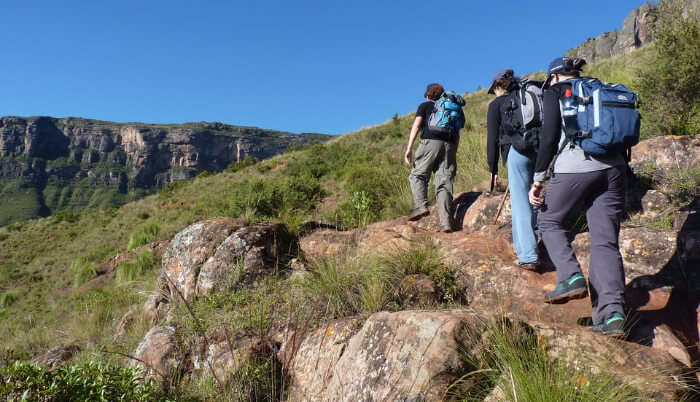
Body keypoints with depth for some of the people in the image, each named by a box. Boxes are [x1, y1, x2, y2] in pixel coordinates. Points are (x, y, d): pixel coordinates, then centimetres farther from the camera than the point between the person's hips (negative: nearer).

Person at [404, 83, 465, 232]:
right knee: (445, 183, -1)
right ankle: (446, 221, -9)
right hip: (449, 146, 4)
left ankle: (421, 205, -16)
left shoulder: (425, 105, 16)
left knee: (417, 175, 6)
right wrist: (453, 154, 23)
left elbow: (416, 126, 2)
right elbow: (457, 135, 22)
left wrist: (409, 148, -5)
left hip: (430, 142, -4)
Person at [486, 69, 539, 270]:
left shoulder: (496, 104, 8)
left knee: (521, 202, -6)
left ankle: (528, 256, -10)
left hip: (517, 152, -5)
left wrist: (493, 170, 6)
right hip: (539, 152, 6)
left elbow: (493, 139, 3)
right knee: (531, 199, 15)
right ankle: (521, 245, 26)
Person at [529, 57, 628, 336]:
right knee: (605, 240, 2)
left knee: (549, 221, 16)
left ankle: (571, 277, -3)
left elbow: (549, 138, -4)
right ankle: (613, 312, -7)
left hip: (574, 167, -5)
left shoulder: (555, 93, 7)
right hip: (612, 168, 5)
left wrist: (537, 181, -4)